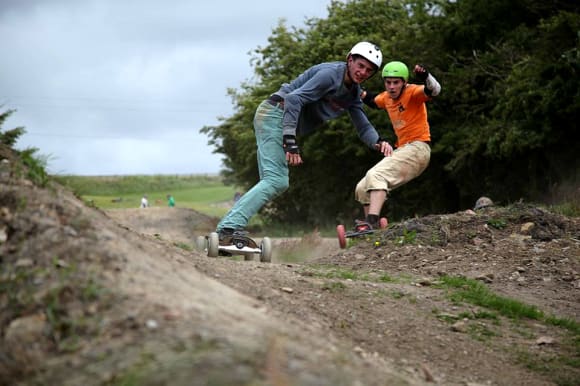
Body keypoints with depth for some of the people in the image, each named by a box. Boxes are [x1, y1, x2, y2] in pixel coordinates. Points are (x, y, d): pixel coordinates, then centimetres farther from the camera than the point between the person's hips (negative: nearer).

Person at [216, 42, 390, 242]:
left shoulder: (353, 92, 13)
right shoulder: (330, 74, -16)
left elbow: (362, 126, 13)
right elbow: (293, 99, -25)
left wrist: (378, 142, -10)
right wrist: (290, 142, -31)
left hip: (281, 122, 10)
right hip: (275, 114, -10)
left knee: (277, 182, 5)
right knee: (276, 181, -19)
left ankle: (224, 230, 3)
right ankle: (231, 227, -28)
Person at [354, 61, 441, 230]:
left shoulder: (412, 92, -11)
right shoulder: (387, 97, 11)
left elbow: (434, 90, -31)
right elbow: (373, 101, 35)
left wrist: (424, 76, -51)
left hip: (417, 148, -9)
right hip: (401, 151, 9)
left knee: (376, 175, -31)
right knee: (362, 189, 8)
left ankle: (372, 221, -45)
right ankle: (370, 228, 12)